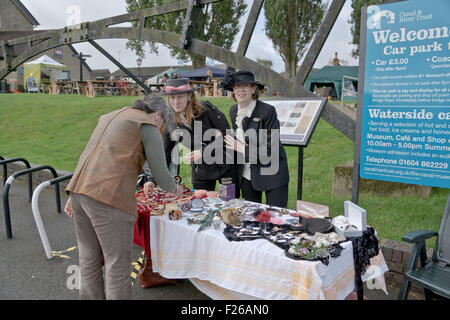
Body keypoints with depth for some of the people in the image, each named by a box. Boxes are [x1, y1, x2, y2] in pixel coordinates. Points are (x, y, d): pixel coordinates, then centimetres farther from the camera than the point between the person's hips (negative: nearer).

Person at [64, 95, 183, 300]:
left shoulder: (110, 117, 26)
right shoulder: (148, 126, 1)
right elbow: (161, 175, -2)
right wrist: (175, 189, 19)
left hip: (79, 192, 9)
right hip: (108, 199, -8)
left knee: (90, 260, 17)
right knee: (117, 265, 2)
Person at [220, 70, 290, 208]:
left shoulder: (267, 111, -18)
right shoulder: (234, 111, 3)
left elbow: (272, 149, -20)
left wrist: (242, 148, -19)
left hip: (272, 176, -6)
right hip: (247, 175, 6)